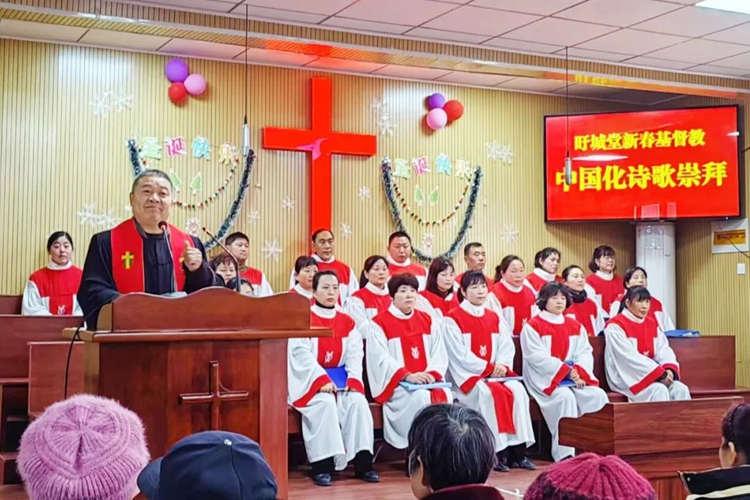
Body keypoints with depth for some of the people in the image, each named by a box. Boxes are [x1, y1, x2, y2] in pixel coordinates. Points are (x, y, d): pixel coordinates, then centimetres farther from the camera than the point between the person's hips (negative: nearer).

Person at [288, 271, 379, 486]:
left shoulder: (347, 322, 13)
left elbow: (355, 354, 4)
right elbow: (301, 354, -13)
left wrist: (354, 379, -15)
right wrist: (321, 380, -25)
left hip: (339, 380, 4)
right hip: (309, 381, -4)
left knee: (357, 400, -23)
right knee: (325, 402, -33)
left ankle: (363, 462, -20)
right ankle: (322, 465, -30)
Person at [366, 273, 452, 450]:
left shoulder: (428, 321, 16)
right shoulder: (379, 323, 1)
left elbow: (439, 353, 9)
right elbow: (382, 358, -10)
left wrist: (432, 373, -12)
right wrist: (407, 376, -23)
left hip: (428, 382, 4)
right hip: (395, 384, -4)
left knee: (445, 396, -27)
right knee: (421, 397, -33)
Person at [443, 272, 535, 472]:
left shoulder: (495, 319, 17)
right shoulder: (453, 319, -1)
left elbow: (507, 347, 8)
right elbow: (459, 354, -10)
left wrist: (502, 365, -13)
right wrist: (489, 368, -15)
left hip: (496, 374, 5)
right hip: (467, 377, -5)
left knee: (518, 389, -23)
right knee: (488, 393, -34)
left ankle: (518, 450, -23)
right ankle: (498, 451, -28)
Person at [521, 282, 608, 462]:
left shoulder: (575, 326, 17)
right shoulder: (533, 326, -1)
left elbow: (586, 352, 8)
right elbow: (538, 357, -12)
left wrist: (578, 371, -14)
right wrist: (567, 371, -17)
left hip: (574, 377, 6)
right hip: (546, 379, -6)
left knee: (598, 395, -19)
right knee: (565, 397, -34)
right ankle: (564, 453, -30)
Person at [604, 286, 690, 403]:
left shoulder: (652, 324, 15)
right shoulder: (615, 326, -9)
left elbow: (664, 351, 6)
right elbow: (630, 357, -19)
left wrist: (669, 369, -18)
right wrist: (660, 373, -23)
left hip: (653, 374, 7)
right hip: (627, 378, -7)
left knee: (681, 389, -18)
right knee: (660, 390, -31)